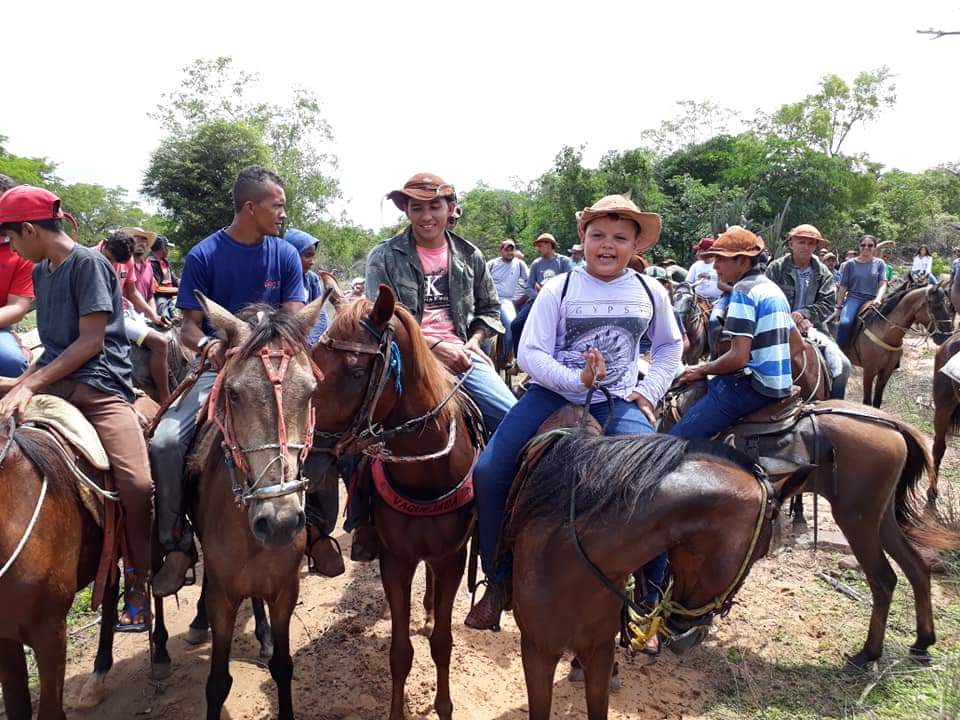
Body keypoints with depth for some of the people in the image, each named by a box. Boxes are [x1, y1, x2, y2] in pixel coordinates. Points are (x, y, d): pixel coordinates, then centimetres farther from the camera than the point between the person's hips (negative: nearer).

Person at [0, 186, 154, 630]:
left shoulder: (88, 263, -7)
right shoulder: (40, 272, 17)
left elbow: (91, 342, -13)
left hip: (99, 385, -8)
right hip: (55, 381, 8)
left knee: (137, 482, -27)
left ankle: (137, 586, -6)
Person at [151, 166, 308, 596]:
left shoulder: (285, 255, 4)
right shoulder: (203, 256, -1)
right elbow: (189, 325, -2)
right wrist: (207, 344, -25)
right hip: (218, 367, -1)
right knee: (165, 441, -23)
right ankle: (177, 544, -3)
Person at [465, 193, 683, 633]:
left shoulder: (651, 293, 4)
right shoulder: (557, 289, -4)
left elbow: (669, 347, 20)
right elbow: (530, 354, -9)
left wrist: (648, 392, 4)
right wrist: (578, 380, -24)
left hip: (618, 403, 1)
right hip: (553, 395, 0)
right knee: (487, 473, -15)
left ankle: (657, 588, 3)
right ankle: (498, 581, 7)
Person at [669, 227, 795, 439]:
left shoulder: (743, 291, -13)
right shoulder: (774, 289, 15)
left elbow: (738, 358, -20)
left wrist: (701, 370, -4)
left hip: (752, 387, -10)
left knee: (676, 440, -13)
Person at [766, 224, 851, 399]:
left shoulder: (823, 272, 8)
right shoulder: (776, 268, 0)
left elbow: (828, 305, 0)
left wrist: (803, 314, -17)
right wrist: (789, 318, -18)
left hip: (812, 326, 3)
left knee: (842, 365, -10)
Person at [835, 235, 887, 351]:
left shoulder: (880, 264, 11)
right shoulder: (850, 264, 8)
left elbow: (883, 284, 0)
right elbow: (843, 287, 8)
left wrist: (878, 299, -20)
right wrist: (838, 307, 3)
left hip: (872, 300, 2)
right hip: (853, 299, -2)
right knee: (844, 323, -31)